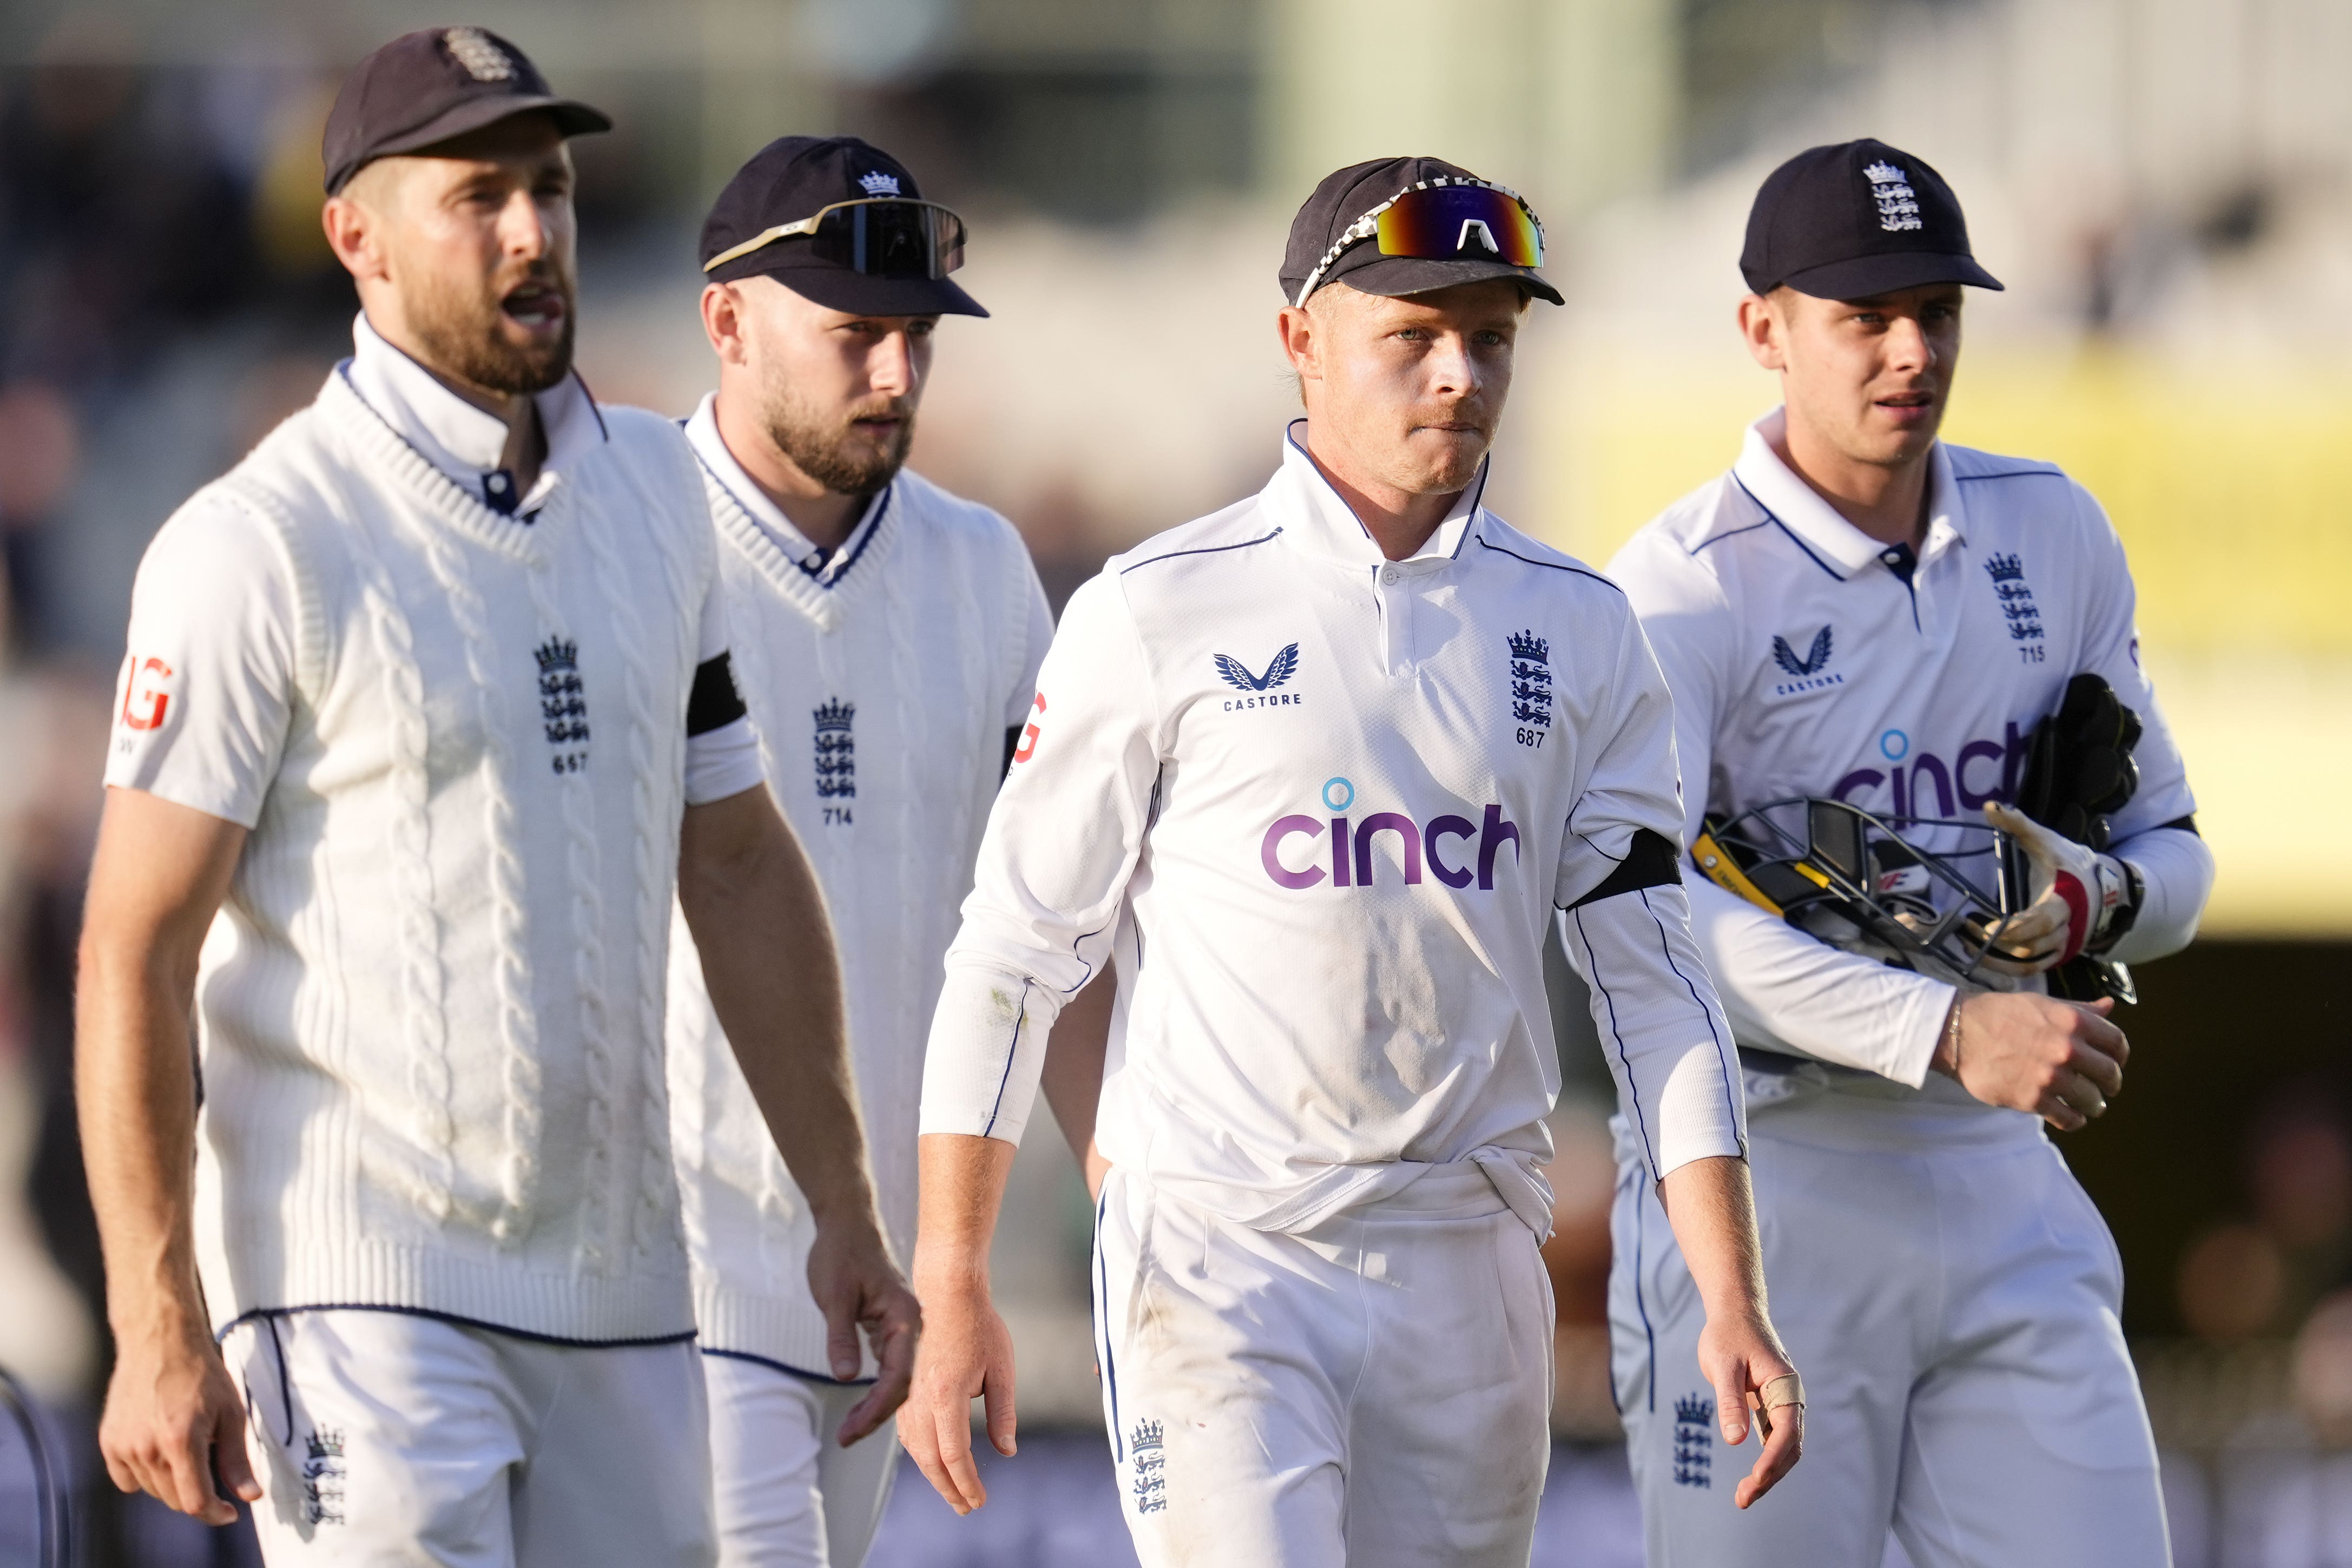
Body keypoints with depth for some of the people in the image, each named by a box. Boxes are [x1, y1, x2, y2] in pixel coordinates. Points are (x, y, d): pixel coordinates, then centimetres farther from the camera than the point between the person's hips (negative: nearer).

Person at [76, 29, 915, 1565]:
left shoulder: (652, 489, 11)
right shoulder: (262, 548, -10)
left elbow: (738, 864, 17)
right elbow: (137, 948, -12)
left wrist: (843, 1210, 13)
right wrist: (159, 1332, -18)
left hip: (619, 1291, 7)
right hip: (360, 1289, -7)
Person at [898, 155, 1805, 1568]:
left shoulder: (1577, 633, 8)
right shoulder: (1161, 615, -2)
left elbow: (1653, 973, 7)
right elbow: (1015, 952, 1)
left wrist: (1733, 1301, -2)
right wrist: (952, 1292, -2)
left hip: (1467, 1275, 4)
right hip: (1217, 1256, -4)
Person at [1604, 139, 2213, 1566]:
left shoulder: (2055, 539, 10)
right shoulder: (1684, 591, -9)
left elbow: (2175, 855, 17)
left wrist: (2099, 898, -10)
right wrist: (1949, 1030, -35)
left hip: (1999, 1185, 5)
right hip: (1763, 1192, -5)